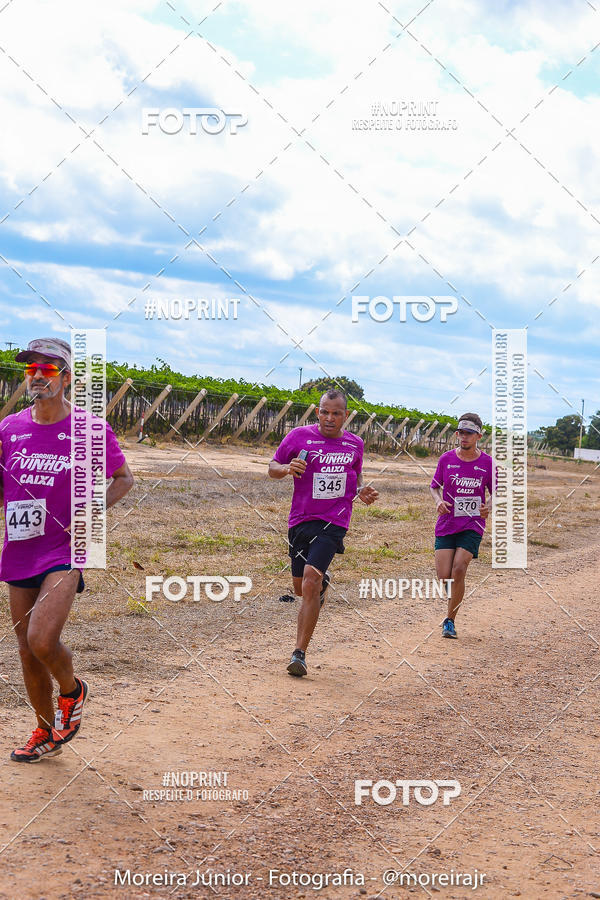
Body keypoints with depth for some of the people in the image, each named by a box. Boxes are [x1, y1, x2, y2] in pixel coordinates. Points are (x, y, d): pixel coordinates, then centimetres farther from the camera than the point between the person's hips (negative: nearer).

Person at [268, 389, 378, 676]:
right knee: (300, 587, 12)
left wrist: (362, 491, 4)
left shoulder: (355, 444, 8)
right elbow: (272, 467, 7)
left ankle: (299, 653, -17)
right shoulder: (299, 436, 0)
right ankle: (322, 582, 52)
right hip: (301, 520, 2)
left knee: (311, 580, -20)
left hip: (333, 522, -1)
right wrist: (287, 468, -16)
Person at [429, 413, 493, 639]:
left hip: (472, 525, -1)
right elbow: (434, 486, 14)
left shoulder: (487, 463, -1)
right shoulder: (446, 459, 2)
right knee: (444, 576, -9)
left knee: (458, 571, -19)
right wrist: (438, 501, -8)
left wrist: (488, 508, -11)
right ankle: (453, 596, 29)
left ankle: (450, 620, -3)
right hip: (446, 524, 2)